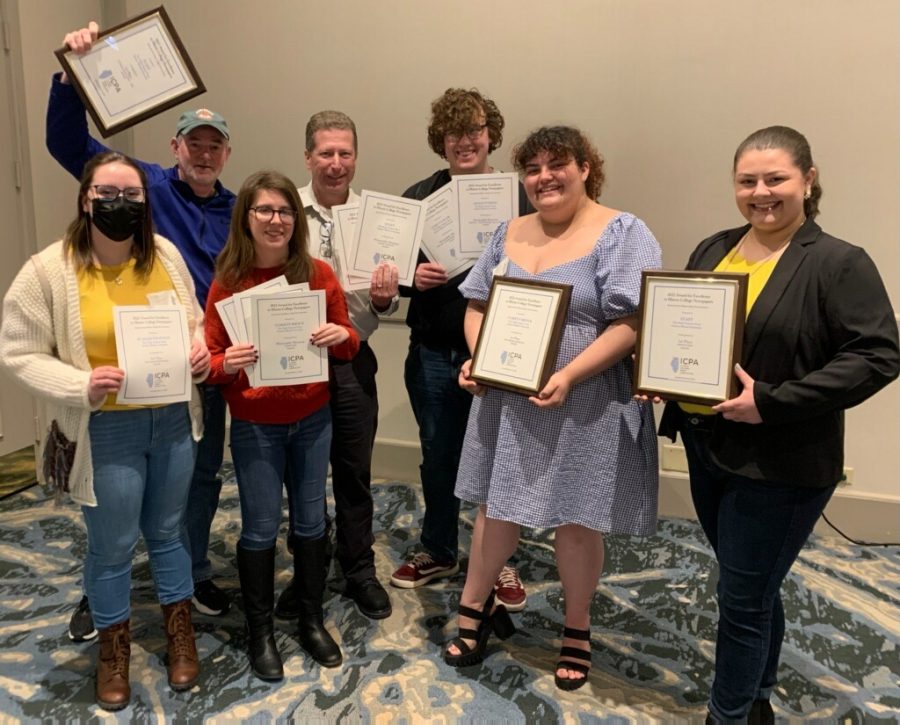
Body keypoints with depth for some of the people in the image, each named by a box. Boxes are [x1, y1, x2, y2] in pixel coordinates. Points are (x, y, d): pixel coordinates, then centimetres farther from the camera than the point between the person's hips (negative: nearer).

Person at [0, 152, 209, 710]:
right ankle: (114, 649, 37)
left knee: (168, 531, 19)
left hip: (172, 419, 3)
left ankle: (181, 634, 40)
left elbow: (195, 319, 13)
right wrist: (80, 386, -23)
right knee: (113, 546, 11)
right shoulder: (49, 270, -12)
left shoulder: (165, 255, 0)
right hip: (106, 429, -3)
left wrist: (200, 349, -9)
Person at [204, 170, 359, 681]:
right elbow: (213, 361, -5)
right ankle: (261, 632, 26)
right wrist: (227, 364, -27)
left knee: (311, 520, 13)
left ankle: (313, 621, 31)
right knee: (261, 528, 7)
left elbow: (350, 345, 3)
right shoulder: (227, 282, -8)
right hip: (255, 424, -2)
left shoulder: (320, 274, -3)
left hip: (313, 417, 2)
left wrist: (340, 336, -20)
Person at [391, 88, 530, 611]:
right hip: (432, 353, 3)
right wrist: (412, 277, -14)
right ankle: (439, 552, 36)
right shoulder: (419, 197, 5)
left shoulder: (517, 196, -3)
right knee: (438, 456, 16)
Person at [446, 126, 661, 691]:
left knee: (576, 520, 8)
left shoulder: (622, 233, -9)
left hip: (585, 405, -4)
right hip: (506, 401, 5)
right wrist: (476, 359, -6)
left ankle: (578, 630, 31)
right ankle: (474, 608, 34)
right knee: (497, 507, 14)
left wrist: (568, 377, -26)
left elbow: (629, 325, -17)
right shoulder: (510, 234, 10)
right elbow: (478, 306, 13)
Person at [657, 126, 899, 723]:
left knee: (743, 598, 3)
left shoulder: (839, 264, -12)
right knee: (755, 587, 22)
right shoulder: (712, 251, 7)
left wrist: (773, 403, -25)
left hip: (781, 464, -6)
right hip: (707, 446, 7)